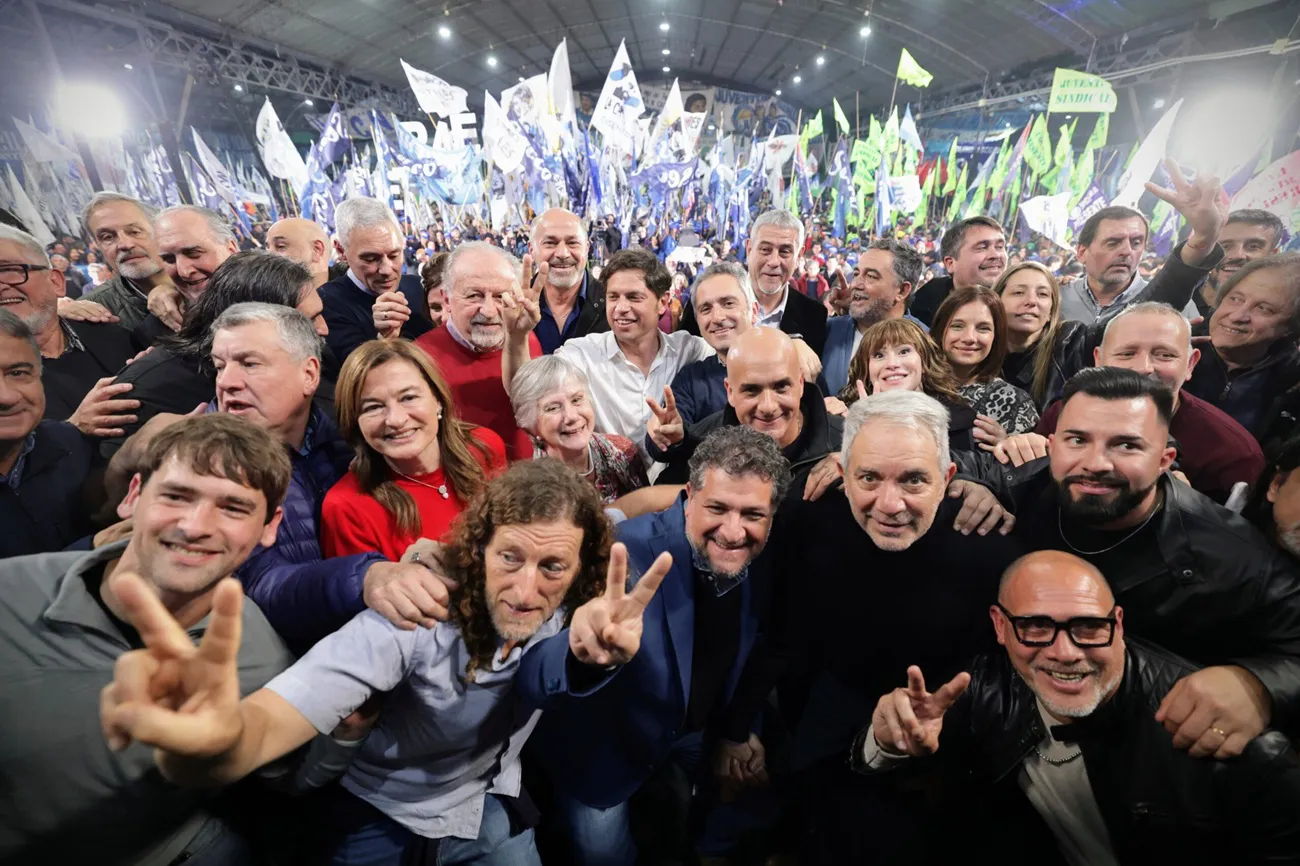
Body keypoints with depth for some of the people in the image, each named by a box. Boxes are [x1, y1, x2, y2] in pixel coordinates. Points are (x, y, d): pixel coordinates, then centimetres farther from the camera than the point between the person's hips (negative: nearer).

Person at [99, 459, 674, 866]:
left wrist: (596, 647, -60)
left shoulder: (568, 613, -20)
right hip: (382, 816, -2)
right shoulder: (416, 616, -34)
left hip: (489, 815, 3)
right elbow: (275, 718, -43)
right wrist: (217, 744, -66)